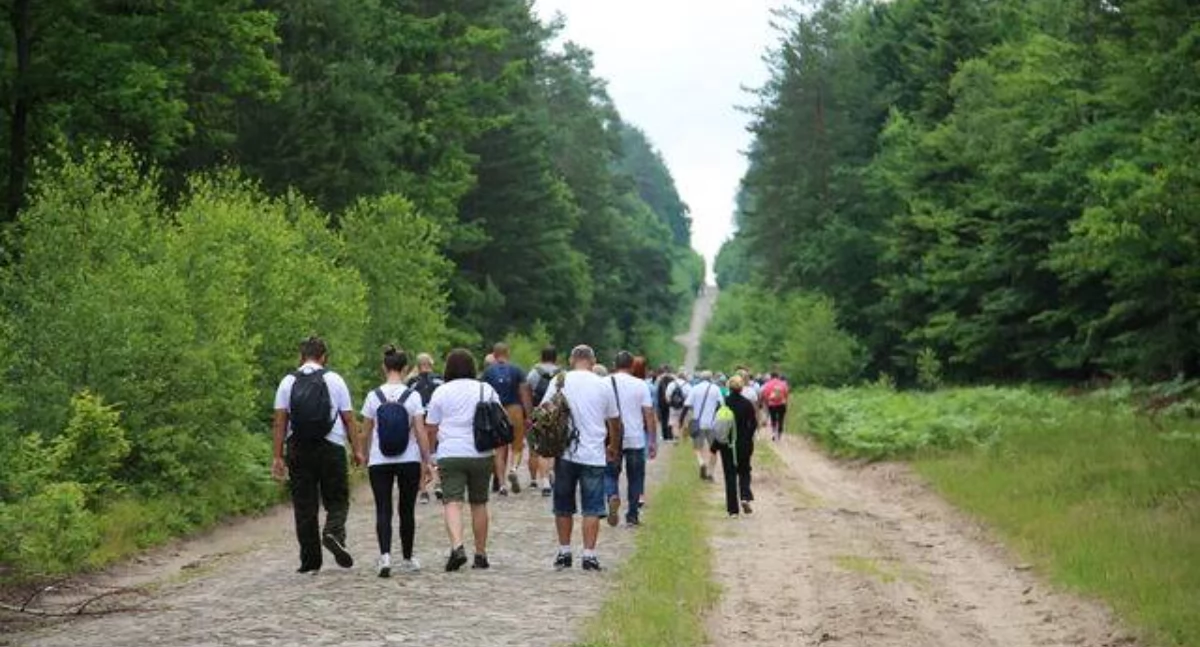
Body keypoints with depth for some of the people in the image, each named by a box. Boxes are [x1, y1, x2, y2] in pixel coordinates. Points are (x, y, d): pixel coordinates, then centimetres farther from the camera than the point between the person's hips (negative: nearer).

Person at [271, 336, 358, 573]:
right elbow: (348, 418, 2)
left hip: (298, 449, 2)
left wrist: (278, 456, 2)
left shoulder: (288, 382, 6)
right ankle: (334, 533, -23)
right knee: (337, 499, 7)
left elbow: (280, 421, 1)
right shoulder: (334, 380, 3)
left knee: (304, 505, 6)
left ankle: (310, 560, 7)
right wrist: (356, 449, 10)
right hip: (331, 447, -2)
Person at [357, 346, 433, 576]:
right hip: (409, 460, 0)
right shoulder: (412, 396, -7)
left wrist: (363, 455, 18)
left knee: (383, 510, 0)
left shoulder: (373, 396, -3)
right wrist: (426, 462, -1)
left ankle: (385, 555, -21)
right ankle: (407, 559, 22)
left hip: (379, 462, 0)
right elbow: (420, 432, -8)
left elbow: (365, 433, 2)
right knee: (407, 510, 12)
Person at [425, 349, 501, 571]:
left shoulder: (441, 392, 1)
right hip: (482, 454, 3)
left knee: (452, 502, -8)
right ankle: (481, 554, 17)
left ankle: (457, 546, -29)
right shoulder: (487, 390, 7)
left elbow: (430, 428, 3)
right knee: (479, 503, 13)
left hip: (451, 455, -2)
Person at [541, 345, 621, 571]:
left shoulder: (559, 381, 0)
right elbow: (614, 421, 9)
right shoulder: (603, 385, 2)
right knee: (592, 508, 2)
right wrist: (613, 448, 24)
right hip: (594, 455, -1)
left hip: (565, 453, 1)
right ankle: (589, 555, -3)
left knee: (563, 506, 13)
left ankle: (564, 552, 16)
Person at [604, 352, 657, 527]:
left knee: (610, 473, 11)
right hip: (636, 439, 0)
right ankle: (632, 515, 14)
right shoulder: (640, 385, -2)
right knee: (635, 477, 12)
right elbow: (649, 414, -5)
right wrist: (653, 441, 0)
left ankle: (613, 496, -19)